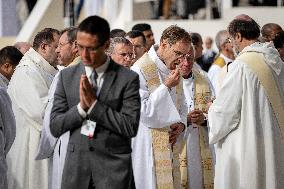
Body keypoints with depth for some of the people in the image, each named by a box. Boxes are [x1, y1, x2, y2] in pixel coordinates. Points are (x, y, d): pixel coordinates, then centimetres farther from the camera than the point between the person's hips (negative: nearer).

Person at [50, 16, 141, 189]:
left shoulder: (128, 79, -5)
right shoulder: (67, 76, 5)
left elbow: (130, 128, -12)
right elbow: (55, 127, 3)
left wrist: (94, 104, -16)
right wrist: (81, 106, -13)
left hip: (114, 167, -3)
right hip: (76, 165, 3)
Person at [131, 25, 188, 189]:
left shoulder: (174, 70, 12)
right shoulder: (140, 70, -13)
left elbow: (181, 104, 22)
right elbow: (142, 110, -18)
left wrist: (181, 123, 2)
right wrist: (166, 87, -19)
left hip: (169, 144, 8)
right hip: (147, 147, -7)